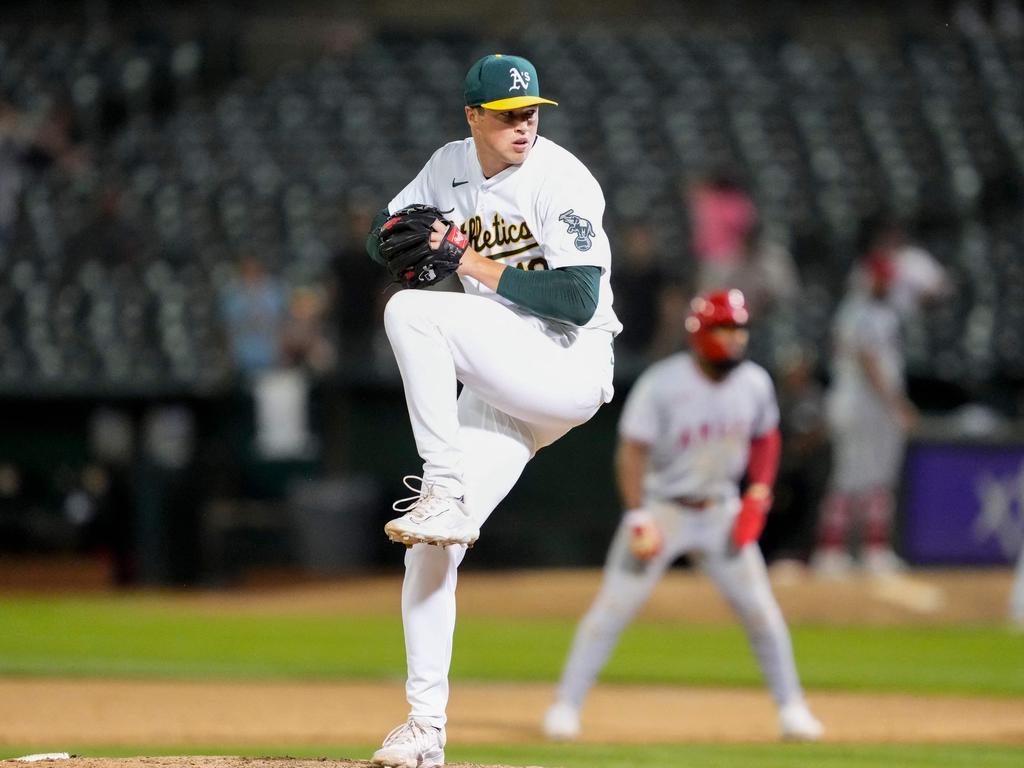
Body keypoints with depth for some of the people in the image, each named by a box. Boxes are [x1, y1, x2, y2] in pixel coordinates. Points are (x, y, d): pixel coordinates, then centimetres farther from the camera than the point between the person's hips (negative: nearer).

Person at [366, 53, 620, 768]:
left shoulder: (562, 180, -13)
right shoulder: (451, 166, 9)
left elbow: (580, 299, -22)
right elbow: (383, 235, 17)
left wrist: (482, 268, -16)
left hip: (569, 367, -7)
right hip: (497, 389, 7)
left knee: (411, 311, -26)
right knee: (430, 546, -2)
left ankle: (445, 493, -24)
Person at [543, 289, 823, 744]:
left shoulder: (754, 384, -4)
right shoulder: (662, 385, -19)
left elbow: (765, 439, 12)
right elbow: (632, 451, -18)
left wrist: (758, 493, -2)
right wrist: (638, 517, -25)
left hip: (720, 512, 4)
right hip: (661, 507, -4)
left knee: (760, 609, 0)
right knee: (614, 606, -7)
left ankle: (791, 707, 13)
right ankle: (566, 704, 2)